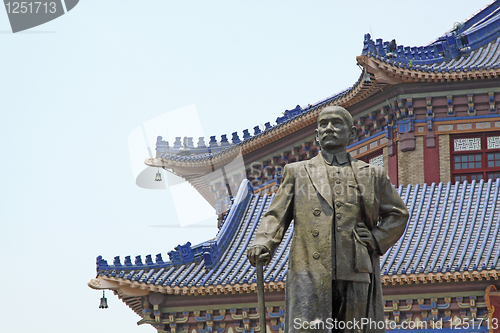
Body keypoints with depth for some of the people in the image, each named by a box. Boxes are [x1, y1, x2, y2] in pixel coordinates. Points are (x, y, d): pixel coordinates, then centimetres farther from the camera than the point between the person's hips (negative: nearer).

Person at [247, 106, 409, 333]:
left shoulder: (372, 175, 19)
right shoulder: (297, 172, 18)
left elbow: (398, 214, 26)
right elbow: (276, 215, 11)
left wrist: (377, 240, 7)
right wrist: (263, 244, -9)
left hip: (356, 277, 2)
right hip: (310, 275, -2)